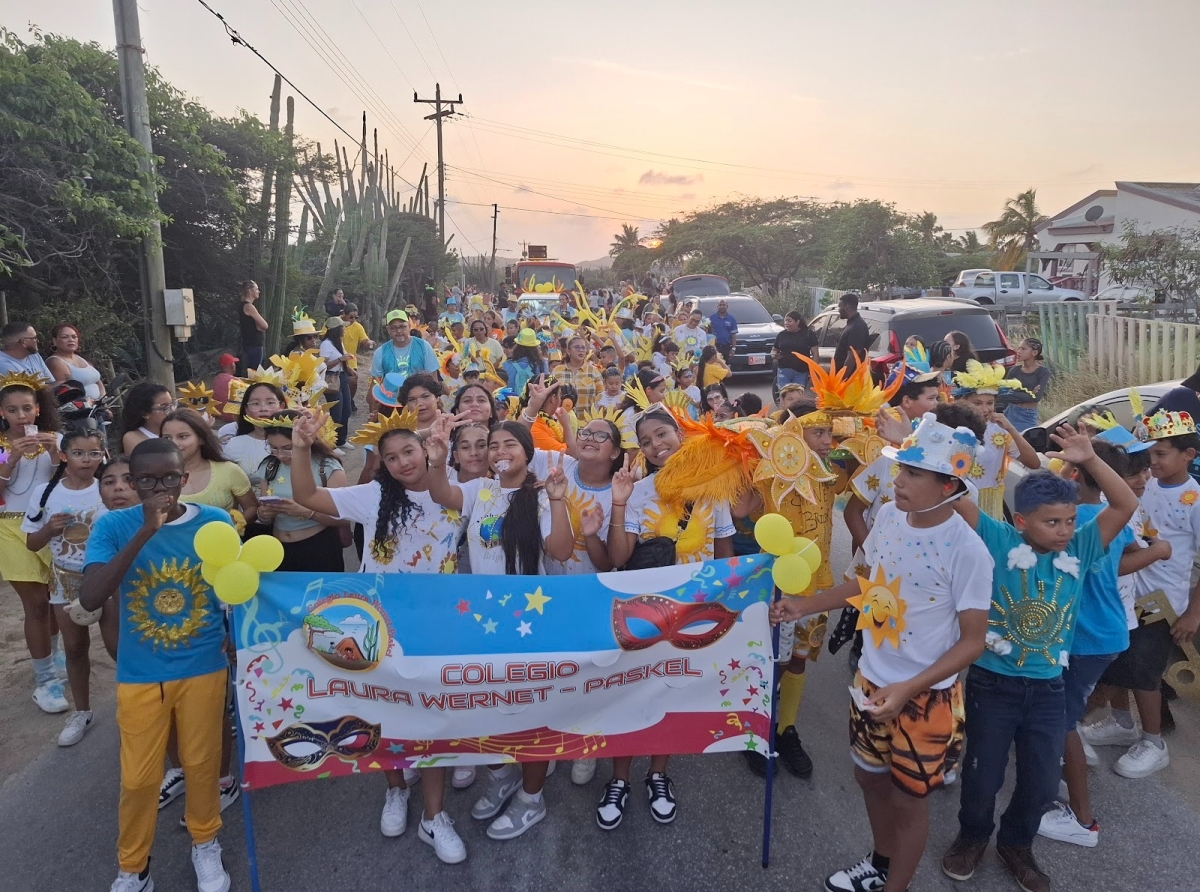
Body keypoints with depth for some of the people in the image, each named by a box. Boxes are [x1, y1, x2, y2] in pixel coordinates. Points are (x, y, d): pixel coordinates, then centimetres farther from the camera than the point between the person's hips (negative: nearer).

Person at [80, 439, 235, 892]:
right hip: (140, 675, 0)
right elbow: (90, 598, -25)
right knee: (138, 778, 10)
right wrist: (145, 532, -33)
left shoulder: (216, 520, -9)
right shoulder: (113, 525, -12)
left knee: (201, 764, 15)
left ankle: (205, 843, 40)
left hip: (204, 668, 1)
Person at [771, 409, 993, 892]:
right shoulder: (889, 516, -7)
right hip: (870, 679, 6)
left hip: (926, 695, -6)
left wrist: (908, 690, -26)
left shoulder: (967, 551, -24)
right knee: (869, 775, 24)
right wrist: (804, 605, 6)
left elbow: (972, 641, -17)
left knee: (908, 797, 13)